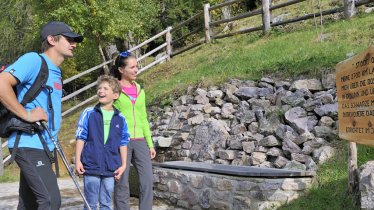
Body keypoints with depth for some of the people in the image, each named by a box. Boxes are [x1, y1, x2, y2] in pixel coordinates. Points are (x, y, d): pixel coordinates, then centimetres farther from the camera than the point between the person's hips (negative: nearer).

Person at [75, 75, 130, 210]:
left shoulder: (120, 118, 3)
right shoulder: (89, 113, -3)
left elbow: (123, 143, 7)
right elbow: (81, 138, -1)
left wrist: (123, 165, 5)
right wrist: (78, 160, -5)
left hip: (111, 168, 2)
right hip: (91, 166, -2)